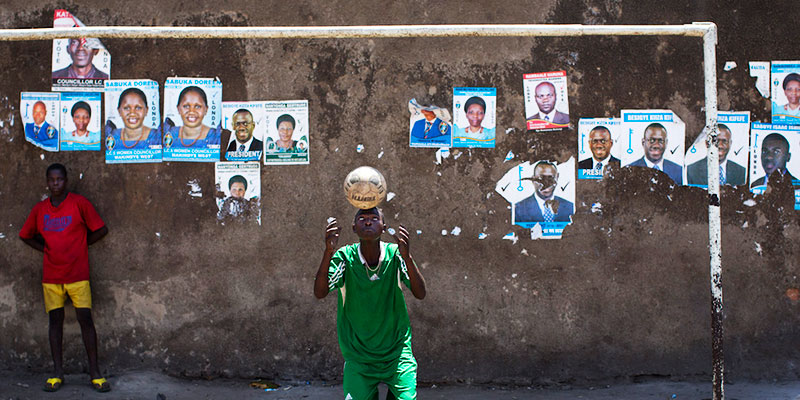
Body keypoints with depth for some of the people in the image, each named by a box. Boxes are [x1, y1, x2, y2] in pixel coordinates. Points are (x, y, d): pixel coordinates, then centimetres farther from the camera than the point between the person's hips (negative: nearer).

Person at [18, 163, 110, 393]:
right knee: (55, 320, 5)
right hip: (51, 276, 3)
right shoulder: (40, 209, 5)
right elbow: (25, 236, 19)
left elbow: (101, 230, -2)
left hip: (78, 275, -3)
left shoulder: (79, 203, -5)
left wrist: (79, 243, 1)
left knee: (85, 319, -6)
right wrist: (45, 248, 6)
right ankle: (57, 373, 10)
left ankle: (95, 372, -1)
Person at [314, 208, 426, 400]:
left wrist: (407, 257, -34)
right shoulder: (344, 257, -10)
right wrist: (328, 252, -36)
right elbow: (319, 293, -22)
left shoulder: (395, 254, -9)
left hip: (397, 351, 0)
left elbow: (420, 294, -19)